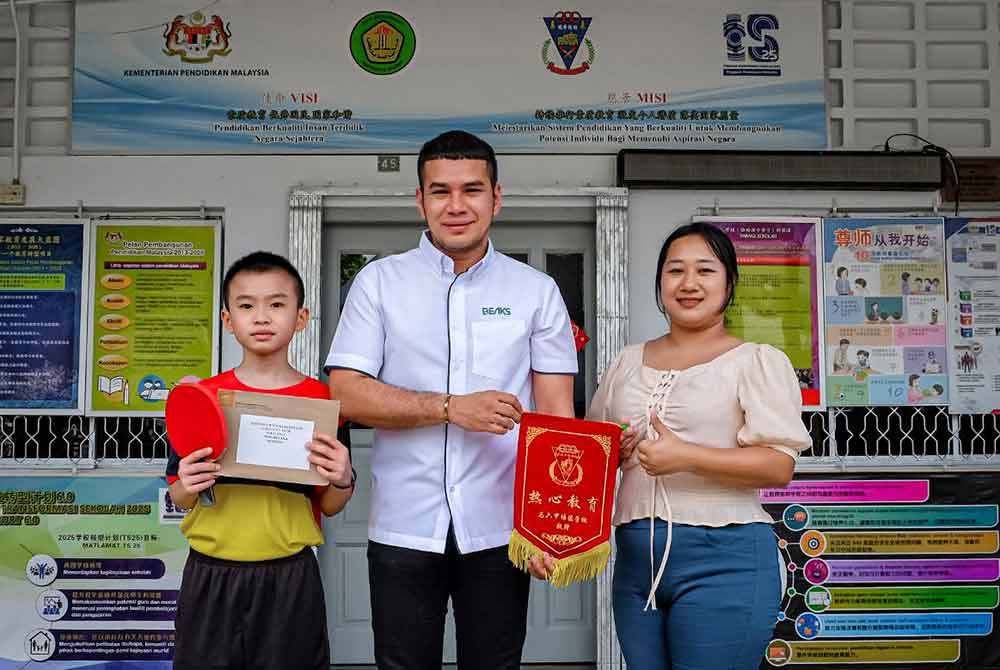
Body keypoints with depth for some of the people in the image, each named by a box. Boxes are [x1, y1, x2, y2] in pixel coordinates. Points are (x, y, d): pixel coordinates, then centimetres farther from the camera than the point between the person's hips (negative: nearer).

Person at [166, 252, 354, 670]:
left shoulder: (323, 401, -2)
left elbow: (329, 507, 4)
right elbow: (179, 497, 6)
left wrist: (341, 481, -17)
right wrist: (187, 487, -15)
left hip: (290, 577, -1)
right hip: (210, 574, 1)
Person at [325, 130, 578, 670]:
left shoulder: (537, 291, 3)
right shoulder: (379, 281, 3)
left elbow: (557, 416, 1)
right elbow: (345, 392, -5)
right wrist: (451, 408, -15)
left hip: (500, 529, 0)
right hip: (404, 528, 0)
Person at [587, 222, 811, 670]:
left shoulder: (758, 361, -1)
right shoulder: (628, 362, 14)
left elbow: (780, 466, -10)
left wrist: (685, 456, -19)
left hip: (724, 558, -5)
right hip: (636, 554, 5)